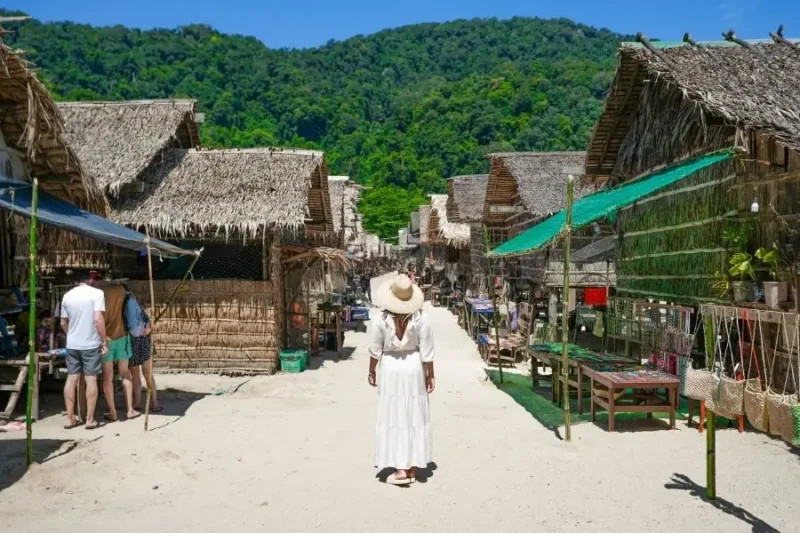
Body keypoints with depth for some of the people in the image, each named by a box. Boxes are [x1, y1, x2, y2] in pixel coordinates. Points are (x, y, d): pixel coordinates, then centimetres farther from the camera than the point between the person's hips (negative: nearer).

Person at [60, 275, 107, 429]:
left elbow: (63, 323, 14)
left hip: (72, 345, 5)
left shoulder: (67, 295, 7)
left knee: (71, 379, 9)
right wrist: (104, 342, -11)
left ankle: (70, 418, 14)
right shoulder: (97, 293, -10)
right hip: (91, 344, -4)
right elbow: (98, 319, -18)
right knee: (91, 379, 1)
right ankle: (90, 419, 5)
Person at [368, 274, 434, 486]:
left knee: (394, 419, 6)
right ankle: (412, 468, 19)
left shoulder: (382, 320, -13)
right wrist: (430, 374, 2)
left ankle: (401, 469, 6)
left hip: (391, 369, -1)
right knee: (414, 418, 11)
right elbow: (426, 351, -9)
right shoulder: (420, 318, -13)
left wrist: (371, 372, 10)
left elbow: (375, 350, -5)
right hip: (414, 368, 1)